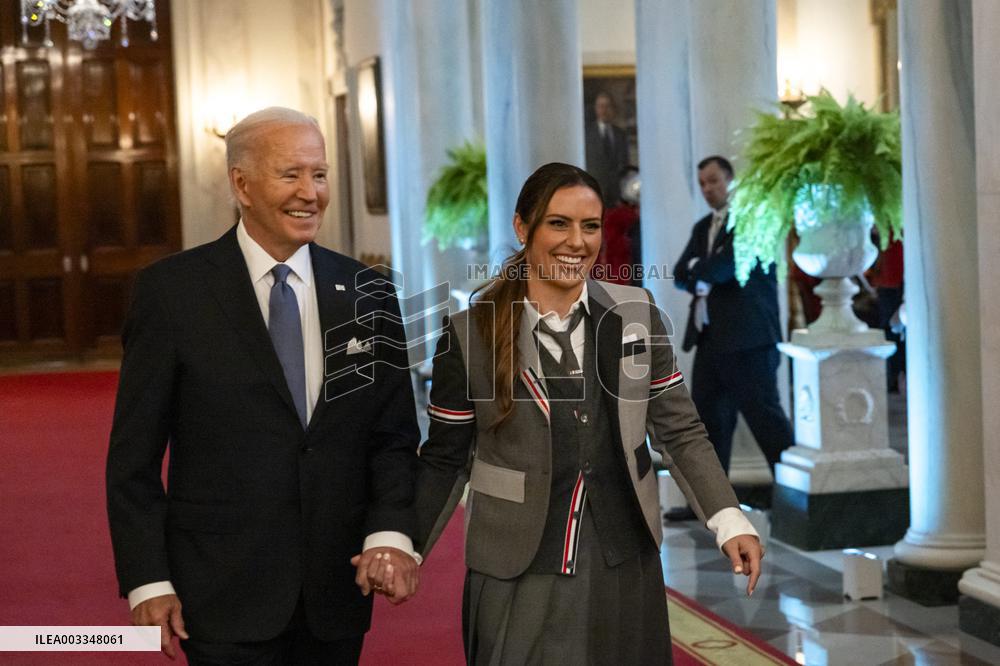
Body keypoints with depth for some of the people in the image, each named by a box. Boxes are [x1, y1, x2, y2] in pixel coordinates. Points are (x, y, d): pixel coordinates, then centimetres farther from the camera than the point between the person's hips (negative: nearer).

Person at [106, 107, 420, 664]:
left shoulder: (366, 295, 5)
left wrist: (391, 534, -11)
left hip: (338, 594, 3)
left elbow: (394, 435, 6)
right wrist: (147, 582, -8)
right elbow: (134, 455, -3)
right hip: (225, 594, -3)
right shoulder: (171, 290, -4)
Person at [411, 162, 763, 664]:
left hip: (625, 568, 3)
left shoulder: (636, 312, 2)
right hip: (517, 578, -2)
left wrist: (729, 521, -4)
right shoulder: (470, 332, -5)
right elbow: (445, 460, 3)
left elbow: (679, 431, 5)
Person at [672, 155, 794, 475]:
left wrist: (699, 273, 1)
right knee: (708, 417, 9)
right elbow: (680, 274, 13)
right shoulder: (702, 228, 20)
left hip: (748, 337, -8)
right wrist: (704, 272, -8)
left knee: (764, 413, -10)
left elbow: (730, 261, -17)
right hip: (710, 338, 8)